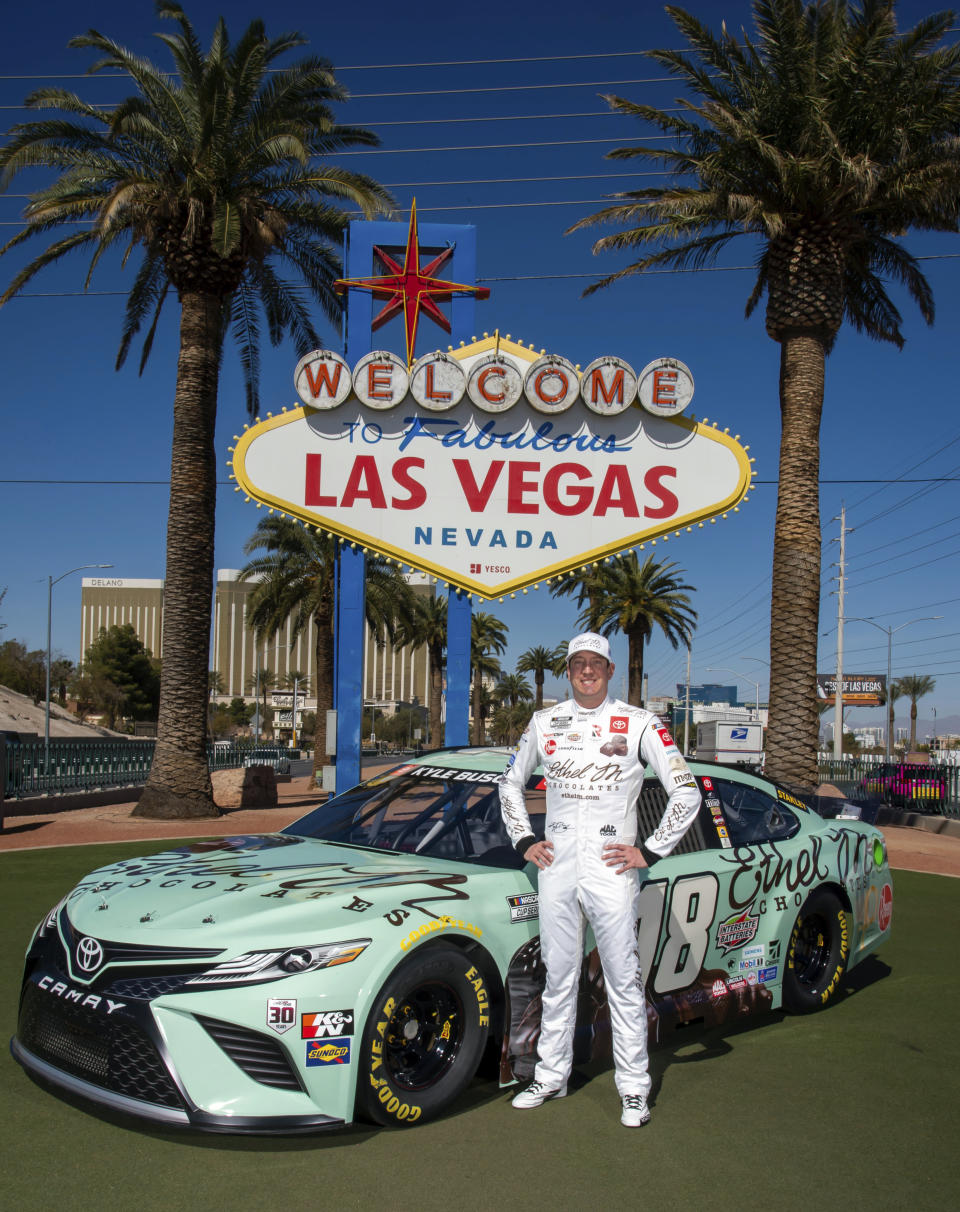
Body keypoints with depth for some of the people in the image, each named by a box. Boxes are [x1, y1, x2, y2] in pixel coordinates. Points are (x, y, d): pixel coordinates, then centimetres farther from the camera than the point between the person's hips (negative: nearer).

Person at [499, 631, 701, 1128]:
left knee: (624, 980, 2)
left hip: (611, 868, -3)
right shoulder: (544, 723, 9)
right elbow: (510, 782, 21)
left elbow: (686, 793, -2)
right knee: (558, 977, 12)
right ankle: (551, 1076, 25)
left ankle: (634, 1089, 12)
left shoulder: (639, 724, -2)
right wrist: (524, 840, 10)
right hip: (556, 865, 3)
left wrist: (650, 851, -6)